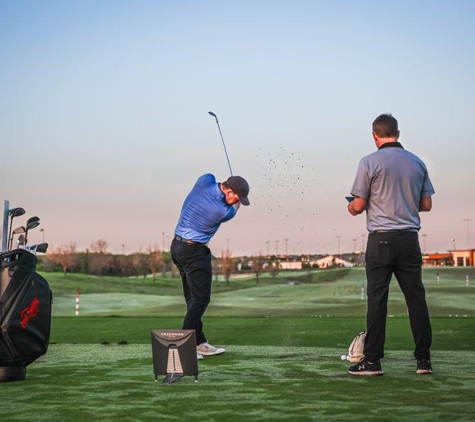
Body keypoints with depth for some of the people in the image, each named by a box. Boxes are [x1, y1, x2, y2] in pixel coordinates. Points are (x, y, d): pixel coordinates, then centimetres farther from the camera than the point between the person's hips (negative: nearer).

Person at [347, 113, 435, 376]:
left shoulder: (370, 162, -5)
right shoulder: (417, 163, 8)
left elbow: (358, 206, -6)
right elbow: (426, 205, 12)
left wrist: (352, 208, 16)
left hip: (381, 238, -4)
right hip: (410, 238, 4)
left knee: (377, 299, -1)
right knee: (416, 297, 7)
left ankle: (372, 360, 0)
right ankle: (424, 359, 9)